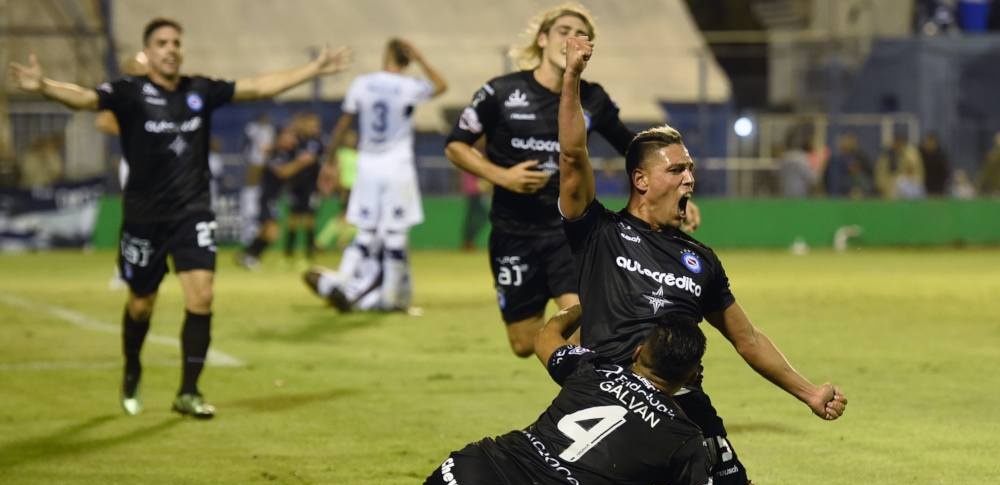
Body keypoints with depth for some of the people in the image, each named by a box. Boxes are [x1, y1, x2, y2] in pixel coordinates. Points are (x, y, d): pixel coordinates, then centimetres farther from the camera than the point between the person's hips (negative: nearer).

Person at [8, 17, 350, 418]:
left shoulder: (200, 91, 2)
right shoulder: (131, 92, -10)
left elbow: (260, 86, 9)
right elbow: (85, 97, -27)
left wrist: (313, 69, 9)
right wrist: (43, 86, -47)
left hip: (193, 214, 2)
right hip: (145, 217, -2)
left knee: (201, 297, -12)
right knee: (141, 305, 11)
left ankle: (188, 393, -3)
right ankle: (132, 374, 40)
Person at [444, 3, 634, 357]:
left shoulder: (593, 100, 0)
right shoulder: (501, 92, -6)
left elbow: (632, 149, 14)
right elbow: (455, 146, 0)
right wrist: (501, 176, -14)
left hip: (570, 229, 0)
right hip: (513, 232, 0)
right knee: (524, 345, 6)